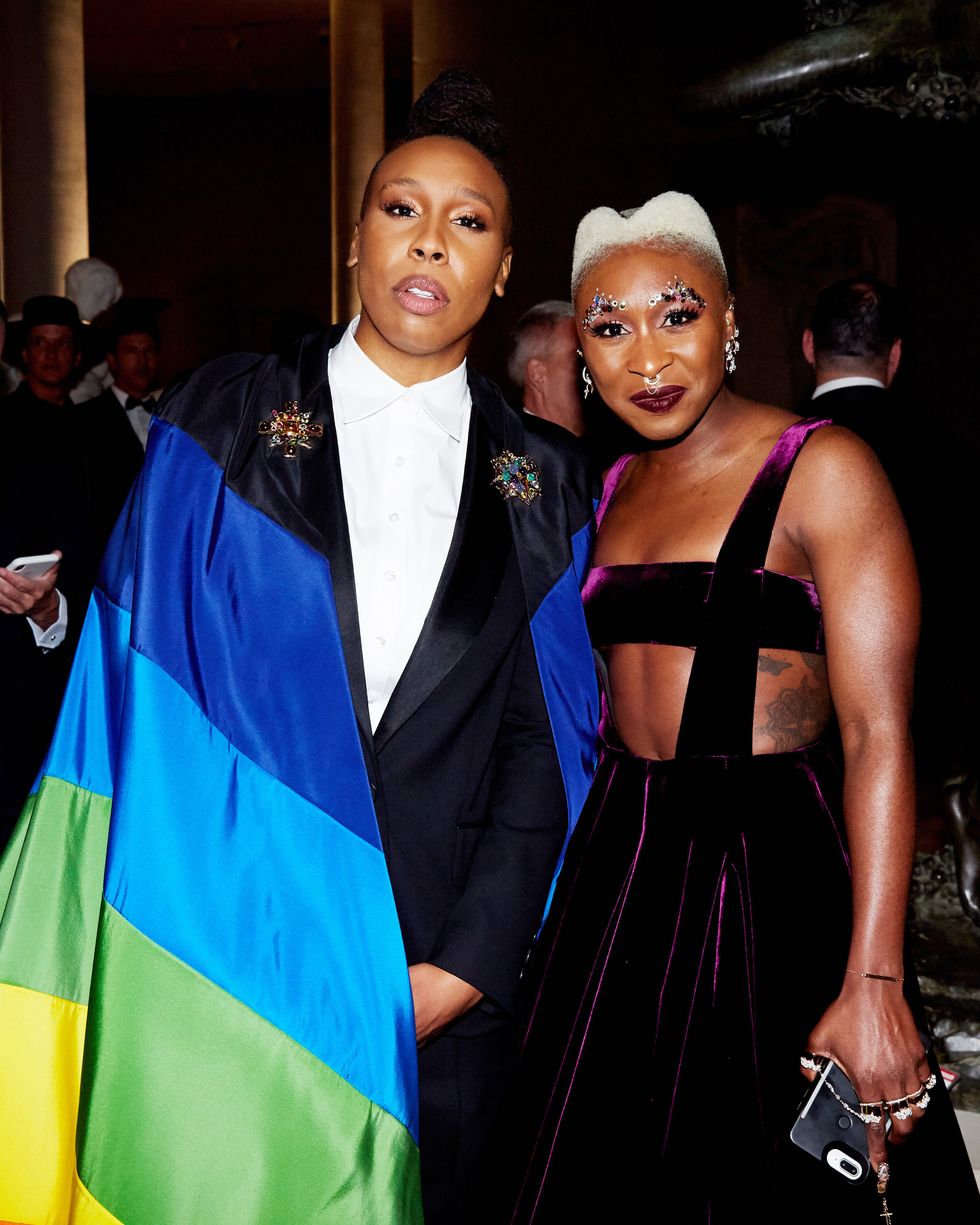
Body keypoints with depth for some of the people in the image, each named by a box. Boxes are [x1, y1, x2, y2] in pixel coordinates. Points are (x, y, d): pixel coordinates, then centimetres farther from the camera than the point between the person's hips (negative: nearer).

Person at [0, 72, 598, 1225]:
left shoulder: (542, 480, 4)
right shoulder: (221, 421, 1)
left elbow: (546, 744, 0)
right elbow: (136, 684, -1)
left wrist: (463, 969, -8)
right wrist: (195, 947, -7)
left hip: (440, 989, 1)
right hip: (217, 953, -1)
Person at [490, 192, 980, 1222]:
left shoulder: (821, 469, -11)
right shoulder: (614, 487, 10)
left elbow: (880, 731, -17)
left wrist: (873, 981, -22)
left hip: (768, 865, -6)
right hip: (619, 861, 6)